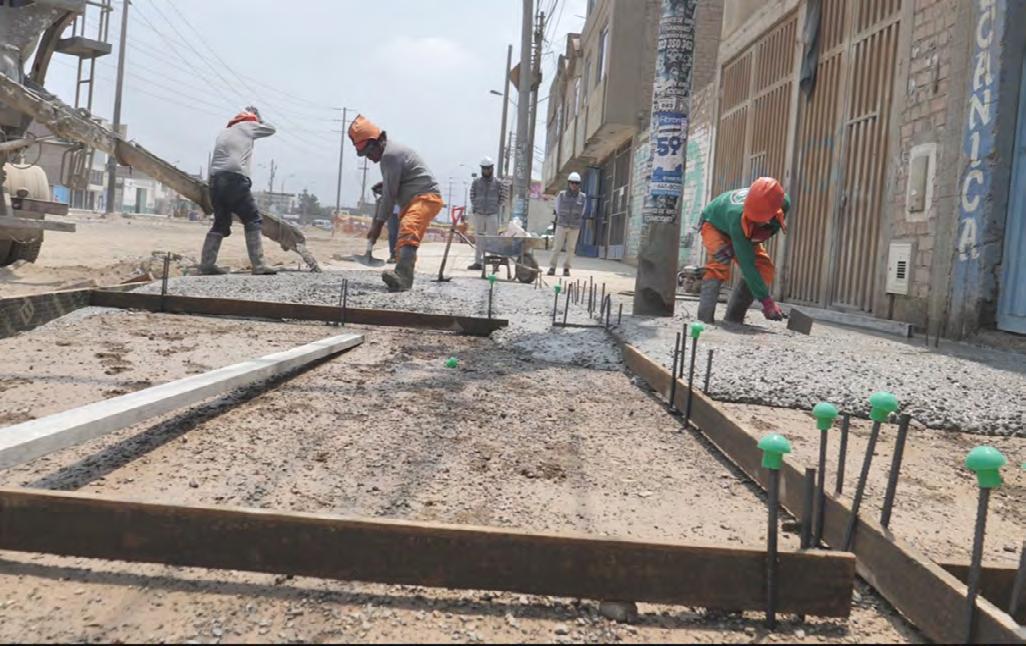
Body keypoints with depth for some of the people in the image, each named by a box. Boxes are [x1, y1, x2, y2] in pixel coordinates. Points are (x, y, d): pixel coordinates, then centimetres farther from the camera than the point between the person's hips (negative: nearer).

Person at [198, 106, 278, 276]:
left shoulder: (223, 133, 29)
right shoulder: (246, 126, 13)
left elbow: (218, 159, 23)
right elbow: (271, 129, 27)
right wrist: (258, 118, 38)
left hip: (215, 181, 6)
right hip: (235, 180, -6)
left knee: (221, 223, 15)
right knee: (253, 220, -3)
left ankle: (206, 264, 9)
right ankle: (259, 266, -12)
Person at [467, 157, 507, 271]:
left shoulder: (498, 183, 0)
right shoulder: (476, 182, 3)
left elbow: (502, 197, 7)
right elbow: (472, 196, 12)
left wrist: (496, 207, 1)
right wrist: (475, 207, 4)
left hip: (492, 215, -2)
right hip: (478, 214, 2)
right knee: (479, 239, 7)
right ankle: (478, 262, 11)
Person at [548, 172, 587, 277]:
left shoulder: (582, 197, -2)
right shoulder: (561, 195, -3)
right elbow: (557, 210, 10)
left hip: (575, 227, 1)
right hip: (561, 225, -1)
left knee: (571, 248, 2)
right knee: (557, 247, -4)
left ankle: (566, 268, 10)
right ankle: (552, 268, 0)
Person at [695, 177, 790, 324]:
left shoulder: (784, 203, -33)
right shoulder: (737, 217, -46)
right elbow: (747, 264, -44)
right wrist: (767, 301, -45)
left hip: (747, 235, 6)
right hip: (715, 225, -6)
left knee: (765, 268, -11)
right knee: (720, 260, -35)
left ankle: (733, 319, -6)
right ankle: (704, 319, -35)